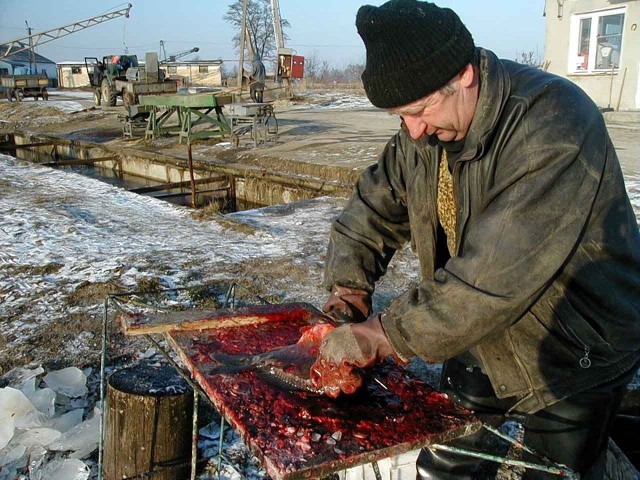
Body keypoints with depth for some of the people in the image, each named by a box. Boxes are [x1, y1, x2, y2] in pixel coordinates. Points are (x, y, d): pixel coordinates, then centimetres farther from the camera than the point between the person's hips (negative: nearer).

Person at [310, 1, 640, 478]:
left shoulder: (553, 124, -32)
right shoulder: (424, 131, -8)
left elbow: (497, 274, -37)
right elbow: (374, 204, 2)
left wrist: (381, 335, -31)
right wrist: (349, 284, -14)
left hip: (574, 357, -6)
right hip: (479, 338, 7)